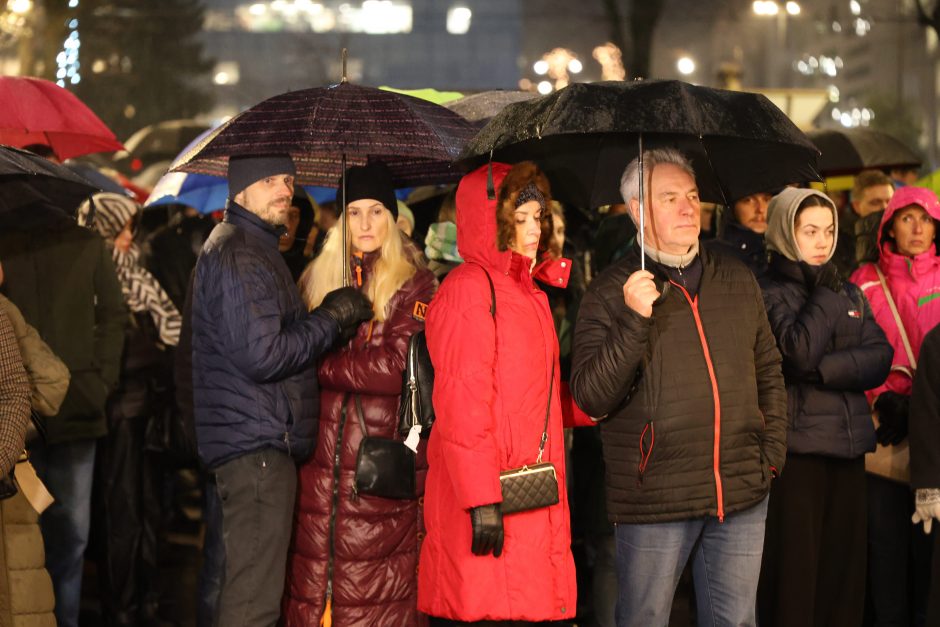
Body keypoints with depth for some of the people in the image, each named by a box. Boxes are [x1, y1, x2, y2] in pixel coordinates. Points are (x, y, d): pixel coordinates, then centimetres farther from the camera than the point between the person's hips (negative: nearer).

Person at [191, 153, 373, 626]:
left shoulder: (256, 247, 21)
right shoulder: (237, 252, -13)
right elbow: (262, 355, -21)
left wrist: (328, 321, 10)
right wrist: (332, 318, -10)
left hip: (263, 443, 11)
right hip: (257, 445, -11)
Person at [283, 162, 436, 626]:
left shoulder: (412, 285, 1)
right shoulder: (316, 281, 14)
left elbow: (396, 367, -11)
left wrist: (320, 363, -6)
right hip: (321, 461, 4)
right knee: (310, 587, 1)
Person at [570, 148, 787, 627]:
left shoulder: (737, 280, 12)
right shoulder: (610, 292, -3)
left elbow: (769, 371, 20)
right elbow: (591, 397, -11)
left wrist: (772, 451, 9)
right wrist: (634, 321, -21)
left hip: (742, 497, 4)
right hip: (654, 499, -4)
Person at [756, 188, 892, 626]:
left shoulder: (850, 294, 15)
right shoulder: (767, 293, -3)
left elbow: (880, 359, 2)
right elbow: (799, 352, -19)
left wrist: (824, 369, -13)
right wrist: (824, 293, -8)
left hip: (848, 447, 6)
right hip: (796, 450, -6)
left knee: (845, 571, 6)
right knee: (794, 574, -5)